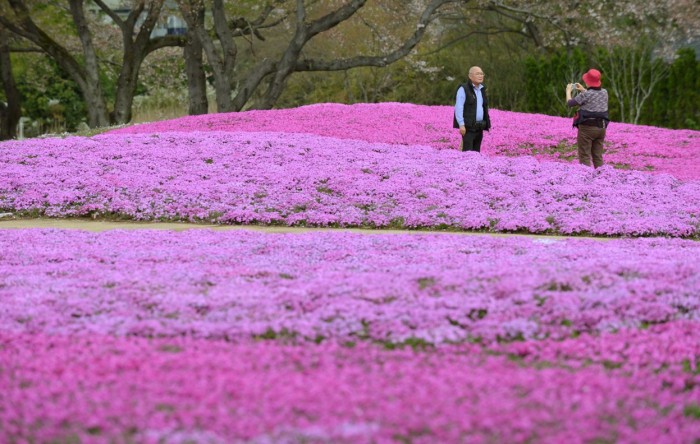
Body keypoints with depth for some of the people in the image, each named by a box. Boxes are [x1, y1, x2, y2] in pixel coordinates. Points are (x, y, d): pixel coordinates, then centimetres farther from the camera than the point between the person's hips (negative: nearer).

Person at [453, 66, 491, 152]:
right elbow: (458, 108, -12)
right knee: (468, 152, -13)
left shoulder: (482, 89, 16)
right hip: (468, 127, -7)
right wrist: (461, 125, -20)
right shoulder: (463, 89, -7)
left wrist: (487, 124, 18)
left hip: (479, 127, 7)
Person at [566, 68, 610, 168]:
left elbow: (570, 103, -6)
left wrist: (568, 91, 11)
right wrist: (583, 90, 33)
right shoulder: (604, 93, 3)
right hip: (601, 127, 6)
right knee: (598, 156, 12)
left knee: (585, 156, -2)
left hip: (587, 127, -6)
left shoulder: (586, 95, -16)